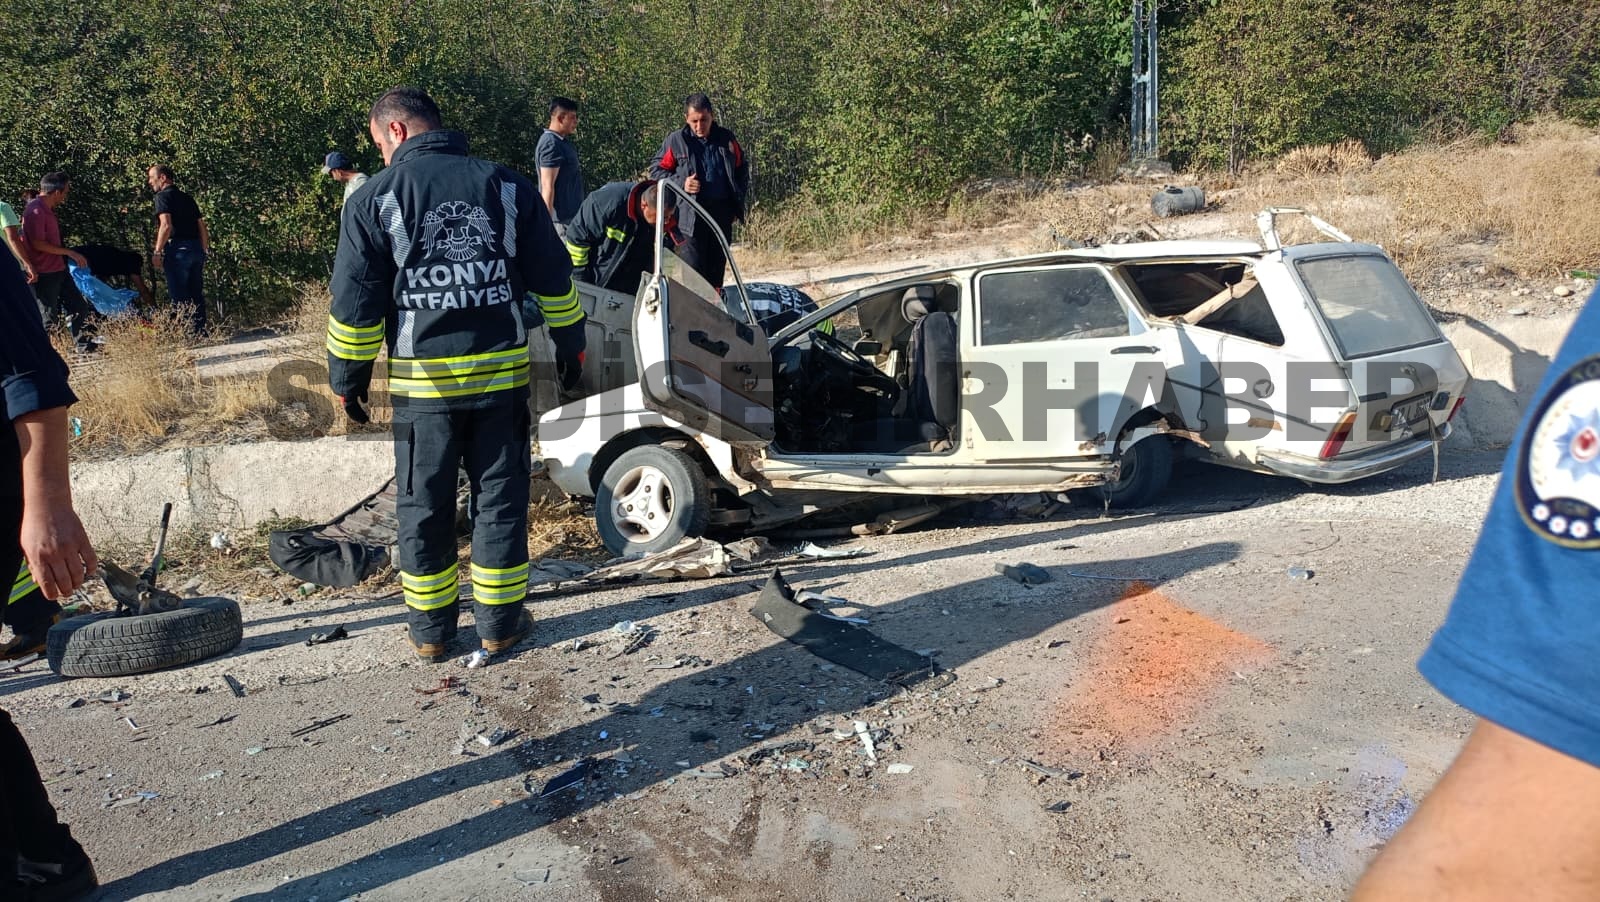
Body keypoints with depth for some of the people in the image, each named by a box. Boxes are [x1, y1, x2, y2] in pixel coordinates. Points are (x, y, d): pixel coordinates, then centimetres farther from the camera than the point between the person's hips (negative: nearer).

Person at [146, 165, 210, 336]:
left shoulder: (163, 196, -3)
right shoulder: (187, 198, 20)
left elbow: (166, 225, -15)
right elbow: (202, 227, 19)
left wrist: (157, 252, -14)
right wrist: (204, 251, 22)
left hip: (178, 249, -7)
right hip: (197, 248, 7)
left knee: (179, 295, -5)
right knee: (196, 294, 10)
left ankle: (184, 332, -8)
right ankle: (200, 332, 10)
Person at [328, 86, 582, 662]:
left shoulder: (377, 198, -3)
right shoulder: (506, 186, 3)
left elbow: (354, 303, -2)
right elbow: (553, 278, 6)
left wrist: (347, 379, 8)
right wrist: (570, 344, 18)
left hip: (423, 381, -1)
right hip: (502, 375, 2)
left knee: (424, 508, 11)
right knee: (500, 499, 11)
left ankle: (430, 631, 20)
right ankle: (500, 622, 17)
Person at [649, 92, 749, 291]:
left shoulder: (727, 139, 9)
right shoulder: (676, 141, 1)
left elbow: (742, 168, 21)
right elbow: (656, 171, 5)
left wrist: (738, 200, 11)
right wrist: (680, 183, -11)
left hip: (722, 213, 4)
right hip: (690, 216, -3)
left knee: (717, 269, 10)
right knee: (693, 273, -10)